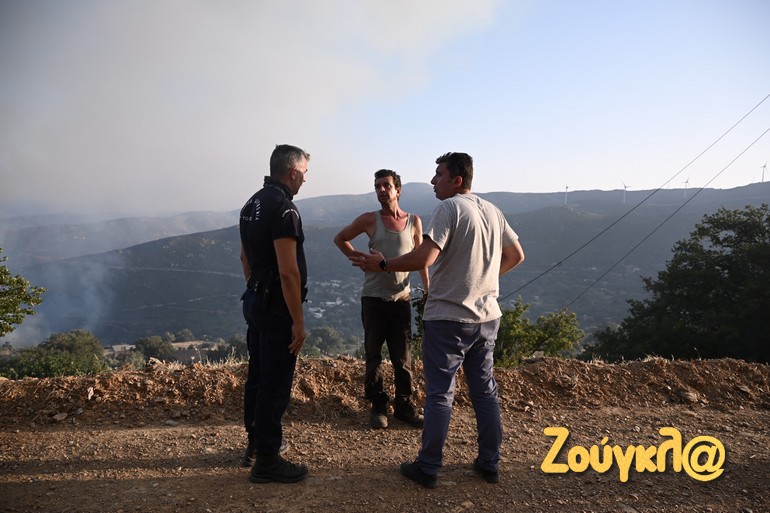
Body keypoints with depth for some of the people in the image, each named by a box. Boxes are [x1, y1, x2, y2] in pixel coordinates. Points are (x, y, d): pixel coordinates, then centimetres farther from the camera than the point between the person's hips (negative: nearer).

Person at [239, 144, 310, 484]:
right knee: (276, 383, 0)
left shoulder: (251, 204, 10)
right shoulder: (283, 207, -20)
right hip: (277, 308, -10)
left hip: (254, 301, 10)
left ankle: (256, 442, 34)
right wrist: (298, 321, -20)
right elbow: (288, 271, -25)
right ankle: (267, 461, 12)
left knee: (258, 375, 19)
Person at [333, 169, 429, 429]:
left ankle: (404, 406, 20)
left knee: (403, 358, 7)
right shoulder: (369, 220, -1)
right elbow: (340, 238, 11)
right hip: (373, 298, -1)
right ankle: (378, 406, 20)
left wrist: (427, 288, 3)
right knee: (373, 356, 7)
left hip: (401, 298, 1)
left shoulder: (414, 221, 5)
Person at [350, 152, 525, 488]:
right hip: (487, 316, 7)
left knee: (439, 393, 4)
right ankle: (490, 464, 27)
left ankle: (428, 468, 15)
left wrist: (381, 265, -11)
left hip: (448, 317, -7)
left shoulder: (450, 207, -13)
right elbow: (516, 255, 17)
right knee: (485, 390, 16)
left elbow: (424, 258, -23)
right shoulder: (492, 211, 9)